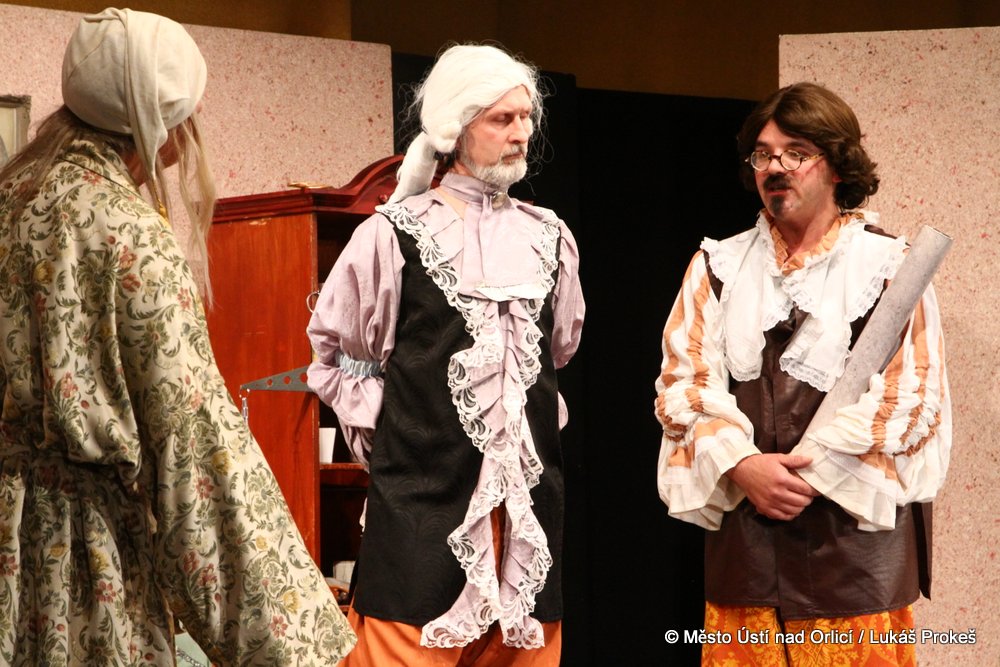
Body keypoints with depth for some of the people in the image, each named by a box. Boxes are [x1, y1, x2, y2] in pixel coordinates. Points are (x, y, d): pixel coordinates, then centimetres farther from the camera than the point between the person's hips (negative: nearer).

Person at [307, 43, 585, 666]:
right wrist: (379, 427, 1)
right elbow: (332, 351, 6)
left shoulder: (549, 236, 11)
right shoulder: (396, 234, -3)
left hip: (529, 491, 4)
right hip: (423, 491, -4)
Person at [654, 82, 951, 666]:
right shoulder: (719, 266, 10)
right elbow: (684, 382, 3)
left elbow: (909, 397, -6)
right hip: (743, 527, 3)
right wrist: (744, 465, -13)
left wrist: (804, 468, -14)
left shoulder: (889, 265, 1)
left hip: (854, 529, -2)